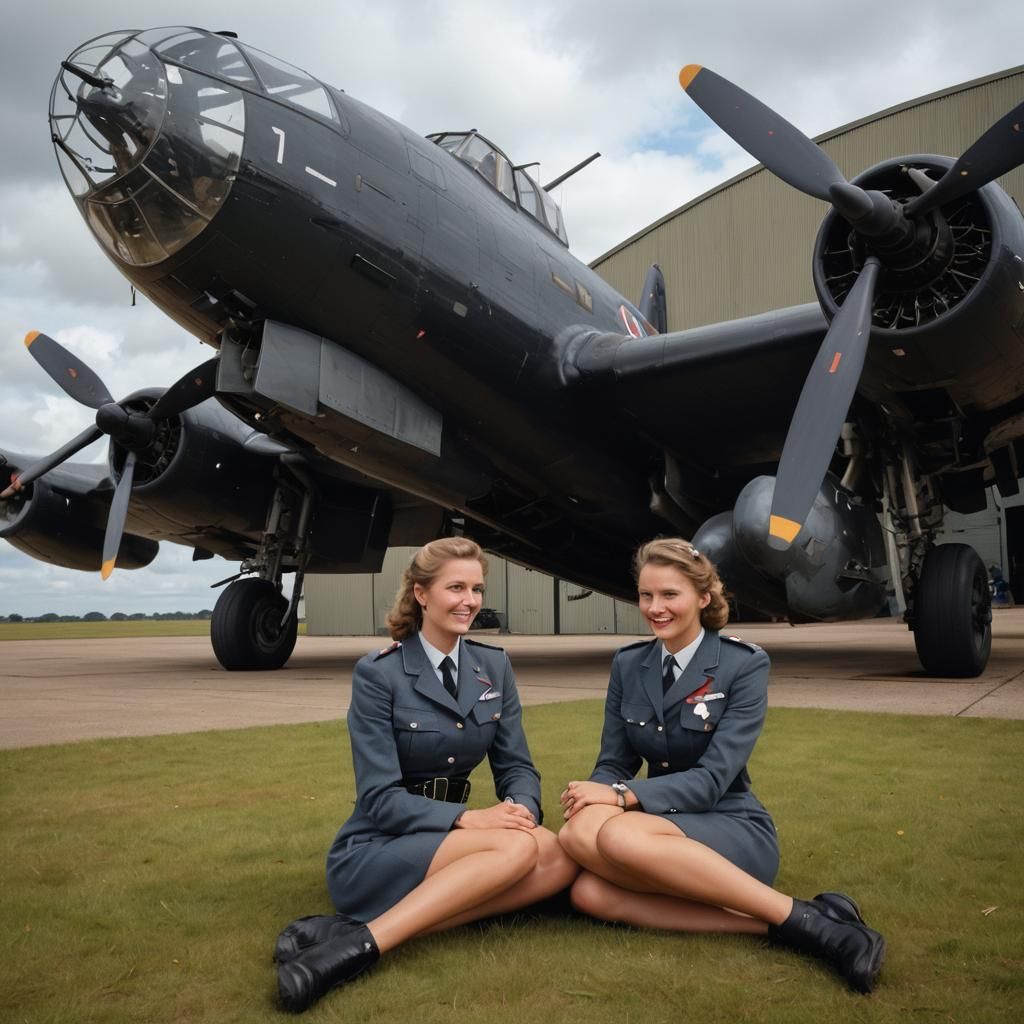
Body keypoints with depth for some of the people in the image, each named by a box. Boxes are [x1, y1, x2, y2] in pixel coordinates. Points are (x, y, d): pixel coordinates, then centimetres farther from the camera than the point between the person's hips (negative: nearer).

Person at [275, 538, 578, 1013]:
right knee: (517, 847, -29)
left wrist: (520, 809, -19)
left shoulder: (494, 666, 4)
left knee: (560, 861, -23)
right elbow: (380, 798, -16)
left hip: (449, 838, 6)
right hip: (375, 852, -6)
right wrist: (467, 818, -28)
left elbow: (517, 765, 3)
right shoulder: (377, 674, -12)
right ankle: (358, 943, -30)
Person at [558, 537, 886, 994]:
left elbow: (714, 777, -17)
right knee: (589, 892, -29)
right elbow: (613, 763, 5)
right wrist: (592, 797, -19)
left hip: (732, 830, -5)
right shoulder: (627, 665, 5)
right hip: (664, 823, 5)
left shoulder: (745, 664, -10)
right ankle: (770, 925, -23)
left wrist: (623, 795, -29)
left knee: (618, 835, -36)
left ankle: (802, 918, -25)